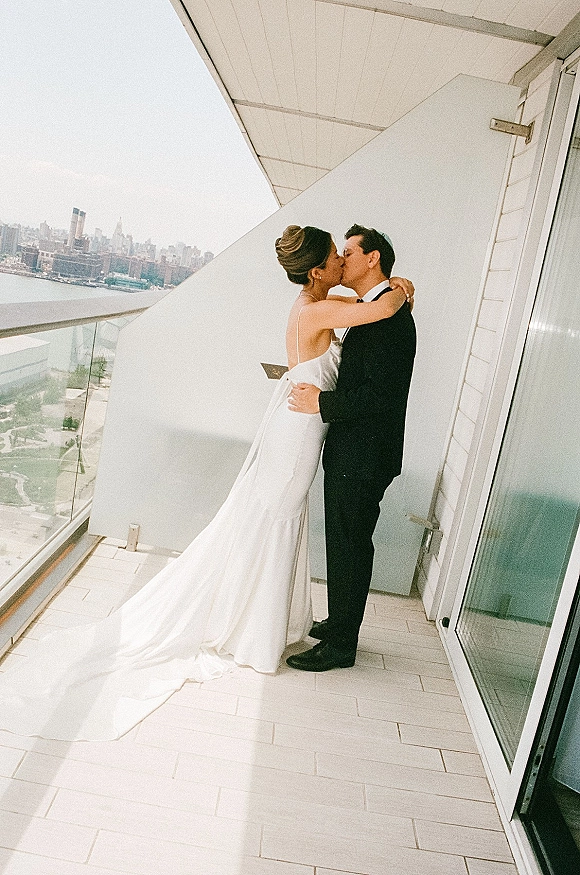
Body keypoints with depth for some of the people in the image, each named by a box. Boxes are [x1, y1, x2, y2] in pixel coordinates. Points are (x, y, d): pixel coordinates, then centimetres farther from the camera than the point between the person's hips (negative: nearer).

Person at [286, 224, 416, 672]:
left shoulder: (390, 315, -18)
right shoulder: (372, 311, 15)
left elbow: (382, 393, -25)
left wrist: (322, 403, -21)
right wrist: (315, 383, 10)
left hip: (363, 456, -10)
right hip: (351, 451, 10)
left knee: (349, 546, 1)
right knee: (344, 543, 19)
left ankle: (341, 644, 15)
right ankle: (339, 623, 35)